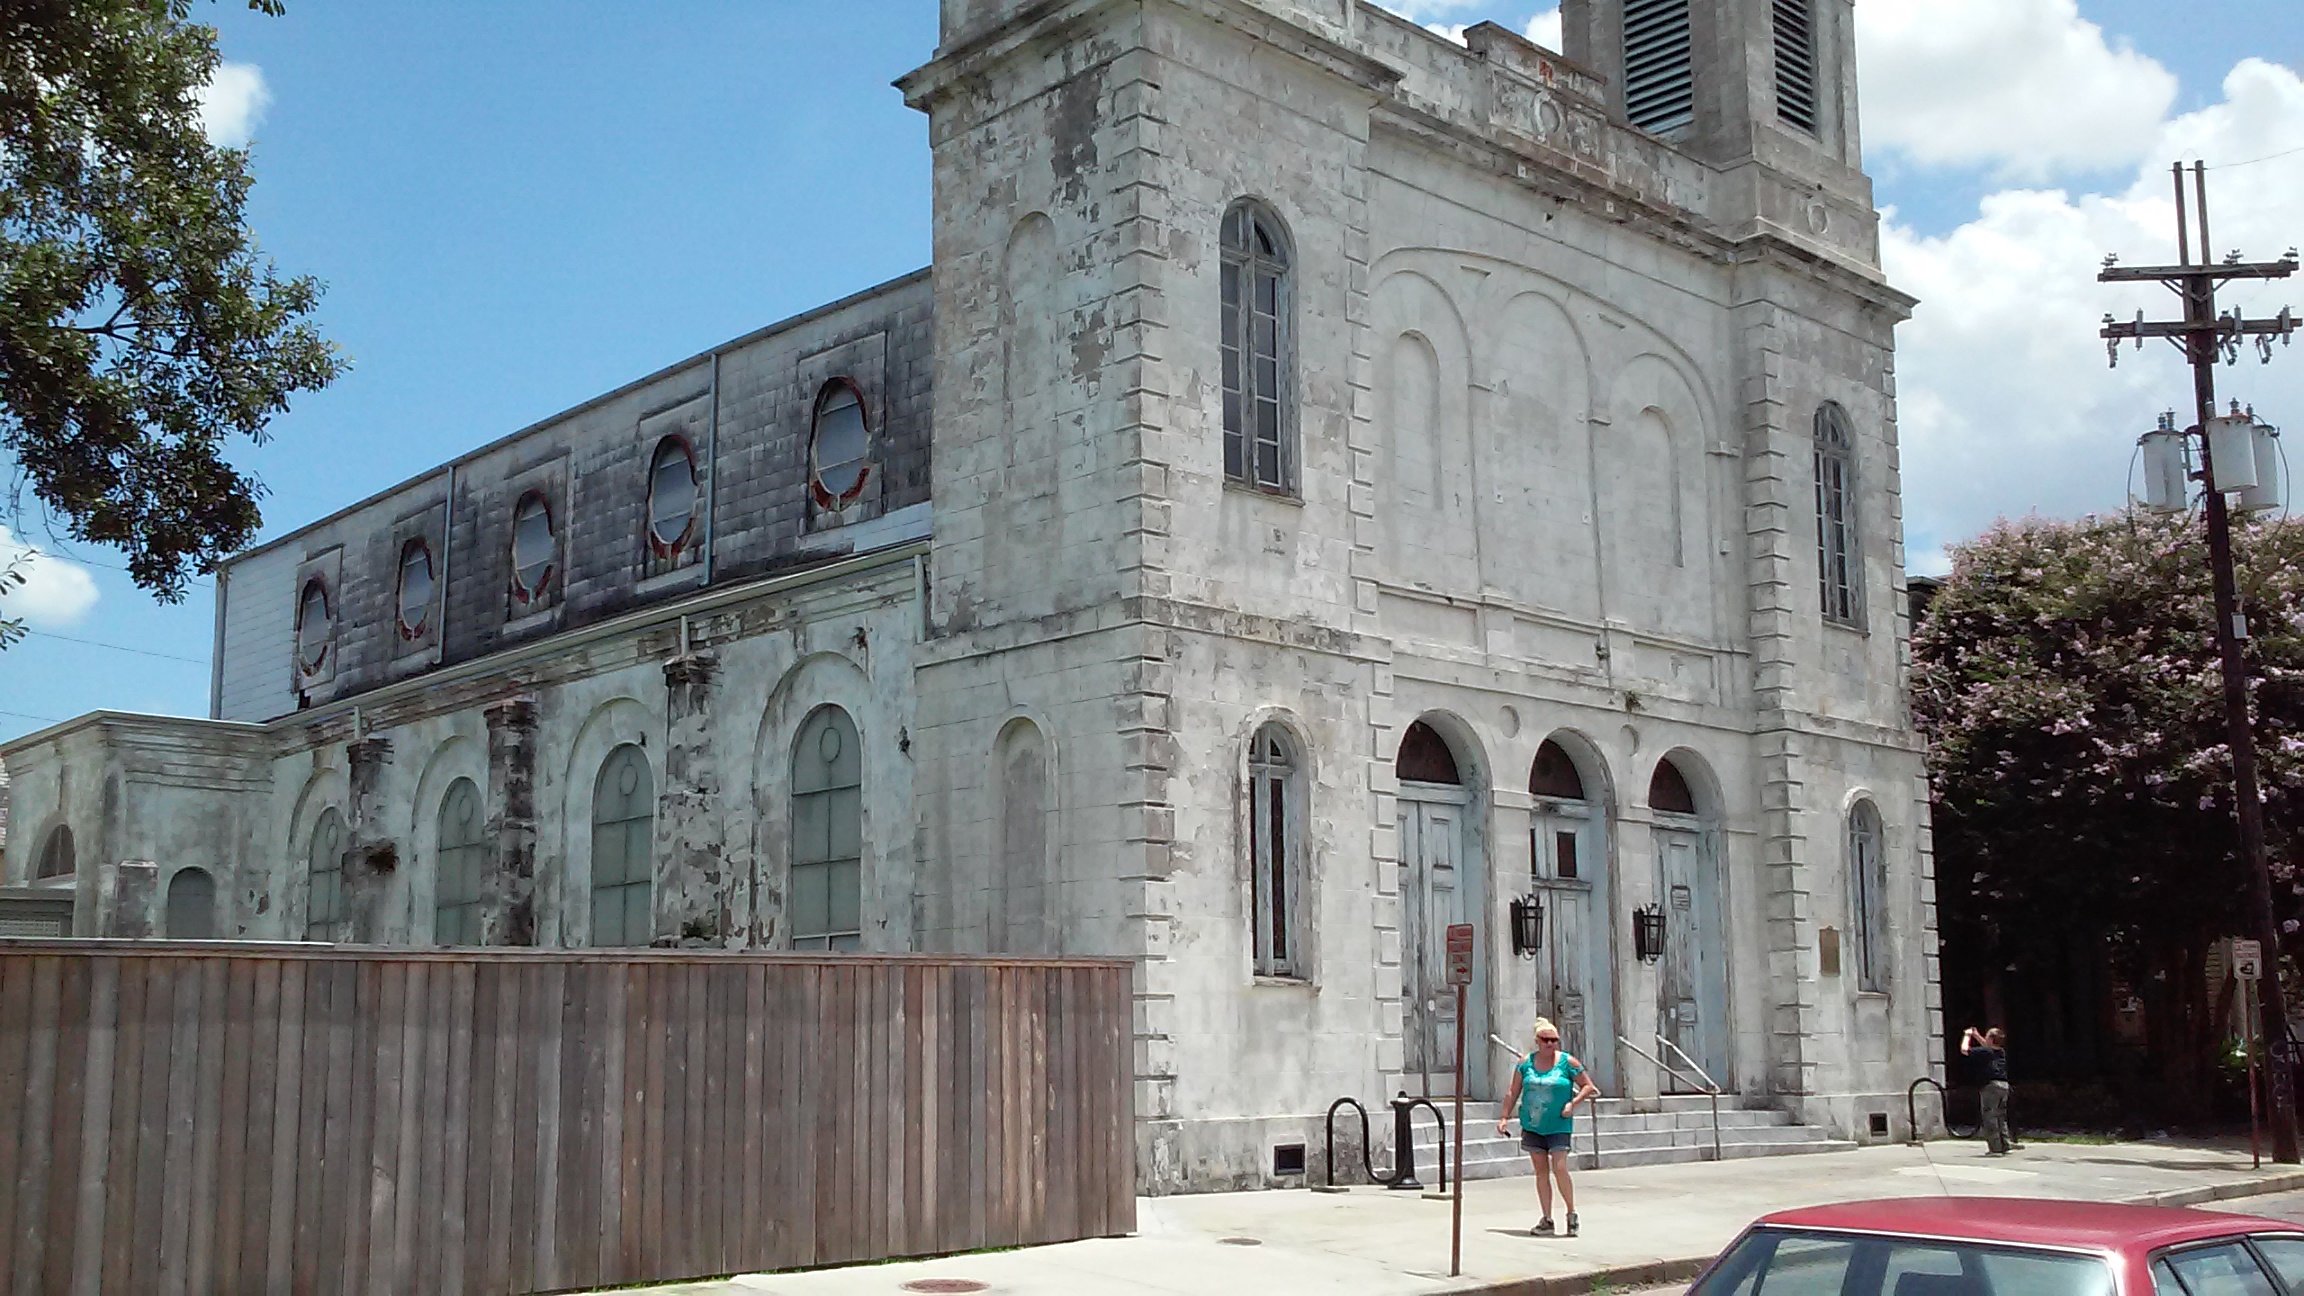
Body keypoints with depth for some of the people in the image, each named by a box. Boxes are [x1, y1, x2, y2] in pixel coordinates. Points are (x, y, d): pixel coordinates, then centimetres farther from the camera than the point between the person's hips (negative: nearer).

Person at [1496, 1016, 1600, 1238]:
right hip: (1532, 1126, 3)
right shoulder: (1525, 1063, 3)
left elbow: (1588, 1087, 1)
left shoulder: (1568, 1062, -4)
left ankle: (1572, 1213, 6)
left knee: (1559, 1168, -12)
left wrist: (1572, 1103, -12)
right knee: (1541, 1171, 6)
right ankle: (1546, 1220, 11)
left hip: (1558, 1126, -3)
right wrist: (1505, 1117, 4)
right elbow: (1513, 1093, 10)